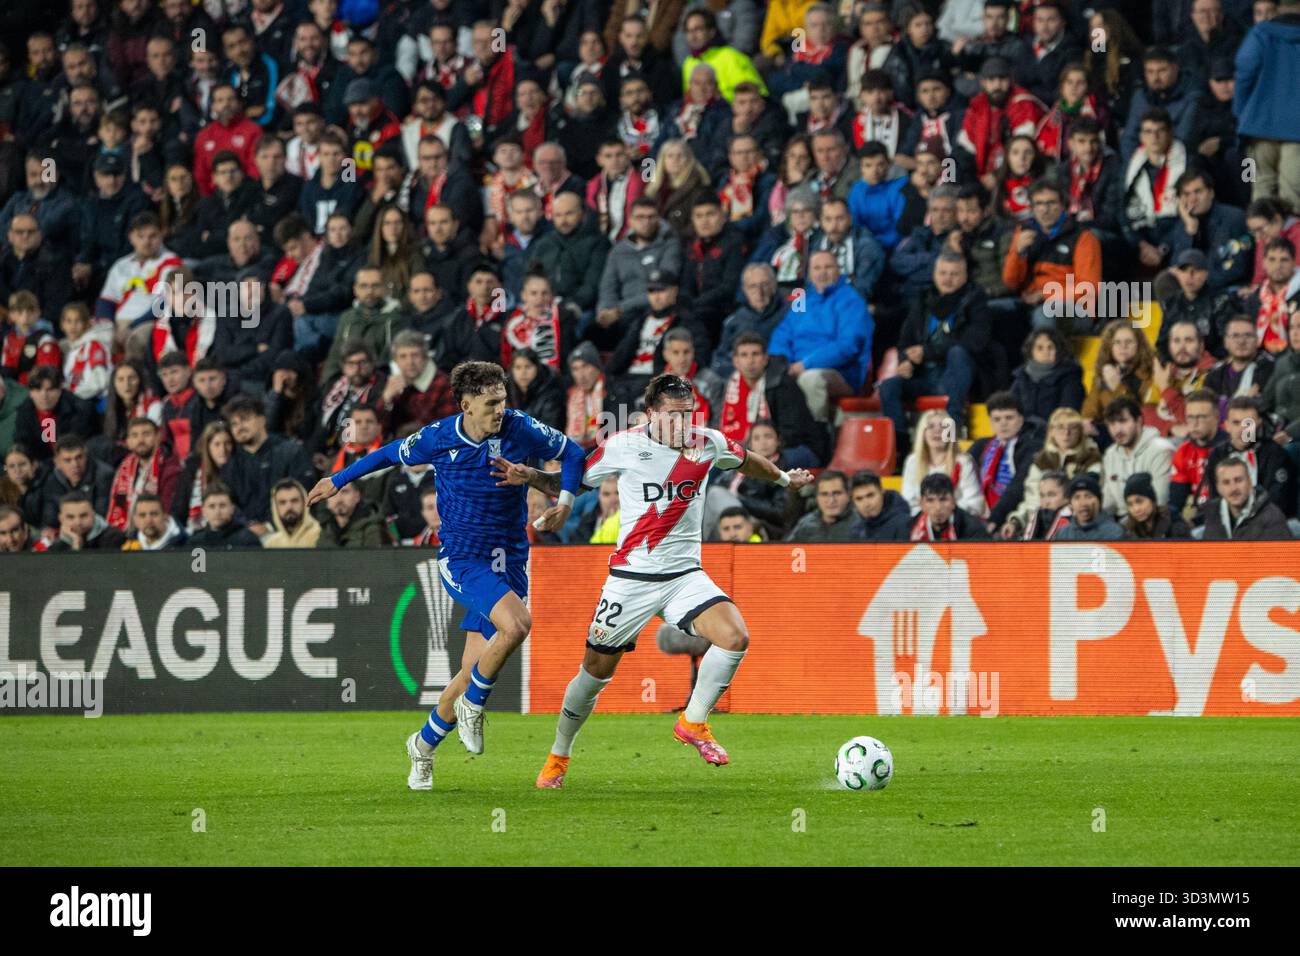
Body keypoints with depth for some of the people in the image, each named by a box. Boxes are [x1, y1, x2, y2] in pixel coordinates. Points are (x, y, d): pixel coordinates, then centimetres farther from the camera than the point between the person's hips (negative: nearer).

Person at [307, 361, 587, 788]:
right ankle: (471, 705, -6)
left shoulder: (521, 429, -6)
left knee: (473, 671, 1)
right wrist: (338, 480, 22)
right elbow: (391, 454, 11)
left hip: (509, 562, 3)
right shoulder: (438, 438, -8)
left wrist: (565, 500, -4)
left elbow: (570, 452, 11)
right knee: (516, 624, -30)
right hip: (461, 557, -3)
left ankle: (424, 745, 25)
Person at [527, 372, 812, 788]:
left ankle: (692, 723, -1)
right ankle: (558, 757, 24)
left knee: (735, 637, -21)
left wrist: (784, 478, 35)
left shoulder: (708, 444, 0)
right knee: (596, 671, 3)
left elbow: (745, 461, 23)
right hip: (631, 577, -2)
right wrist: (528, 475, -15)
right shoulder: (623, 447, -8)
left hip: (685, 574, 2)